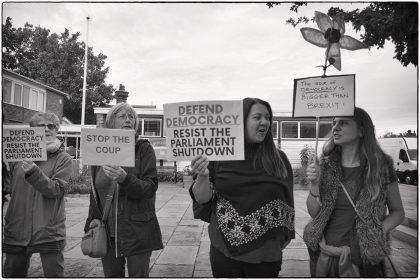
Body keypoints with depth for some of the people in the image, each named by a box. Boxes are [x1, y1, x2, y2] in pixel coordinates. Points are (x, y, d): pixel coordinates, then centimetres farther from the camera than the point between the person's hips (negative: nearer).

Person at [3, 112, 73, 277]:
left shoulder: (63, 159, -3)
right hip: (16, 231, 4)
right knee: (12, 274, 16)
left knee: (54, 274, 6)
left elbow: (55, 190, -14)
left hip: (49, 232, -3)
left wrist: (34, 172, -27)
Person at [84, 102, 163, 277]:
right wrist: (93, 218, 8)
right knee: (111, 274, 12)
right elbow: (95, 190, 16)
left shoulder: (143, 148, -5)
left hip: (137, 232, -3)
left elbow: (150, 188, -13)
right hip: (107, 232, 3)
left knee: (139, 274, 4)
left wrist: (124, 178, -29)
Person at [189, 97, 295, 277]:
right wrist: (202, 176, -19)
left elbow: (287, 202, 7)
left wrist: (284, 238, 10)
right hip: (224, 250, 0)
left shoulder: (278, 159, -2)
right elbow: (203, 199, -1)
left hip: (266, 254, 1)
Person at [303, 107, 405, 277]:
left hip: (363, 259, -1)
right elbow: (313, 213, -1)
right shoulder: (326, 165, -3)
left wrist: (374, 234, -13)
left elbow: (398, 212, 1)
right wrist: (314, 185, -18)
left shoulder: (381, 165, -7)